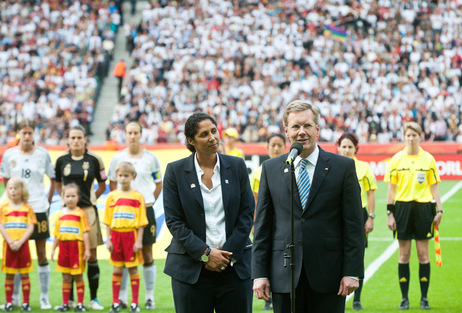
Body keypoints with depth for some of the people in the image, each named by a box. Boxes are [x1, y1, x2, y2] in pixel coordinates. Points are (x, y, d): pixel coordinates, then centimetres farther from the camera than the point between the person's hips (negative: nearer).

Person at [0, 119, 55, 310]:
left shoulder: (42, 154, 1)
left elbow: (53, 179, 9)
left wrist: (48, 201, 4)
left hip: (39, 208, -1)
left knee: (42, 253, 2)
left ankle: (44, 297, 7)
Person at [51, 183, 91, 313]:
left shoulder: (80, 213, -3)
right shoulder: (60, 214, 9)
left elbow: (85, 233, -5)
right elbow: (56, 234, 14)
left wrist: (87, 249, -9)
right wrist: (53, 249, 11)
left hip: (77, 246, -4)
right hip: (64, 247, 4)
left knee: (78, 276, 1)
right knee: (66, 277, 9)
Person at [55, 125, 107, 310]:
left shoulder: (94, 160, 0)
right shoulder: (62, 160, 5)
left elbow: (102, 185, 11)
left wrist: (91, 198, 2)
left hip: (88, 211, -1)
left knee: (91, 255, 0)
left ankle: (94, 299, 8)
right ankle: (70, 299, 12)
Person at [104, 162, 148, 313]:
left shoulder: (137, 196, 0)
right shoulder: (112, 196, 7)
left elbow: (141, 221, -1)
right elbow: (108, 221, 8)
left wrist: (139, 241, -7)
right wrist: (108, 240, 2)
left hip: (131, 235, -2)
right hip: (116, 235, 2)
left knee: (133, 269, 2)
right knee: (117, 269, 5)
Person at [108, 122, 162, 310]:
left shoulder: (150, 158, 2)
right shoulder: (118, 158, 4)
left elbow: (159, 184, 11)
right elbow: (112, 184, 12)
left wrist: (150, 201, 3)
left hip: (145, 210, -1)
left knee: (147, 255, 3)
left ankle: (149, 298, 9)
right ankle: (121, 298, 8)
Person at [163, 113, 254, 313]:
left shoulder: (237, 166, 6)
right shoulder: (175, 171, 1)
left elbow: (247, 213, 4)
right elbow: (174, 221, -3)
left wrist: (229, 254, -6)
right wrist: (205, 254, -12)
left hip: (235, 265, 1)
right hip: (191, 270, -1)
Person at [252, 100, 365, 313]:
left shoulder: (343, 167, 2)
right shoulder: (270, 169, 8)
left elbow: (354, 225, 0)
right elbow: (262, 226, 8)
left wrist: (352, 272, -6)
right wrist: (259, 273, 1)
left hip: (328, 276, -1)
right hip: (284, 276, 2)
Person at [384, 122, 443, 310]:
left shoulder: (428, 159, 5)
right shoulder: (397, 159, 3)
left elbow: (434, 187, 8)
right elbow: (391, 188, 5)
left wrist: (439, 210, 0)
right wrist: (390, 213, 0)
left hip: (423, 208, 0)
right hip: (403, 208, 0)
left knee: (423, 254, 1)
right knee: (404, 255, 3)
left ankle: (424, 298, 9)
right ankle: (404, 298, 9)